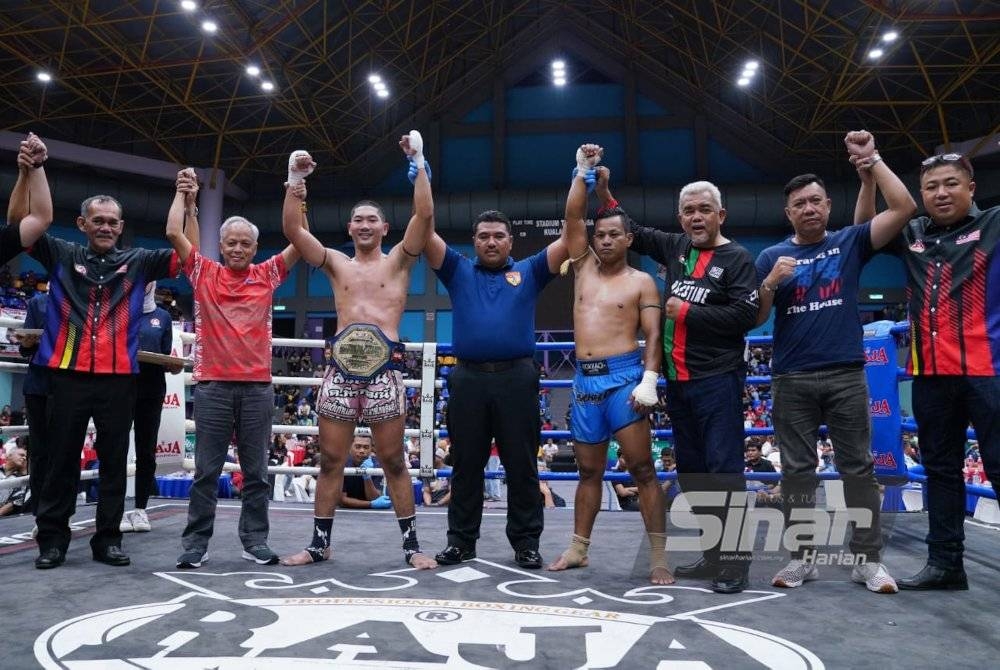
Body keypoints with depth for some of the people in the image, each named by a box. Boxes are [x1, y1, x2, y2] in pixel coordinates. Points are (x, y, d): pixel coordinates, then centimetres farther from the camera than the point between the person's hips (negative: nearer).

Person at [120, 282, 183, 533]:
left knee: (146, 452, 3)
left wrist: (174, 366, -10)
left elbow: (166, 357, 12)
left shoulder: (163, 317, 14)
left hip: (151, 392, 1)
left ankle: (140, 509, 10)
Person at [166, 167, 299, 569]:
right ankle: (196, 543, 12)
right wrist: (184, 195, 10)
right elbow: (174, 233, 2)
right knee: (206, 470, 4)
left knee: (256, 471, 6)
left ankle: (255, 541, 14)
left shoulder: (267, 275, 9)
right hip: (213, 385, -1)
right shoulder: (204, 273, 7)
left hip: (258, 387, 1)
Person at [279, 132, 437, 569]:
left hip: (384, 368, -2)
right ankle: (319, 543, 18)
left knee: (393, 461, 2)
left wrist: (418, 164, -4)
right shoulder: (336, 263, 17)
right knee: (330, 459, 7)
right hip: (340, 368, 3)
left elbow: (425, 216, -2)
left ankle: (411, 544, 10)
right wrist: (296, 180, 2)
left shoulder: (398, 260, 10)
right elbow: (292, 229, 8)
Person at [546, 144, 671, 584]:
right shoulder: (584, 266, 13)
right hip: (585, 379, 5)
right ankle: (578, 549, 21)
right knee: (589, 470, 12)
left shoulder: (641, 282, 2)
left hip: (623, 376, -4)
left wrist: (649, 379, -18)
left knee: (641, 467, -5)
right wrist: (583, 172, 4)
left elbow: (653, 335, -5)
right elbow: (573, 216, 6)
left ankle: (658, 557, -1)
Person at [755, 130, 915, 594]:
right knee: (797, 470, 5)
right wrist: (770, 283, -12)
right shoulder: (772, 257, 7)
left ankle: (868, 559, 13)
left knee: (858, 467, 5)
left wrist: (872, 160, -5)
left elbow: (904, 208, -4)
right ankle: (802, 556, 14)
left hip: (846, 375, 0)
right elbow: (754, 320, 5)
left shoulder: (851, 243, 7)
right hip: (791, 380, 1)